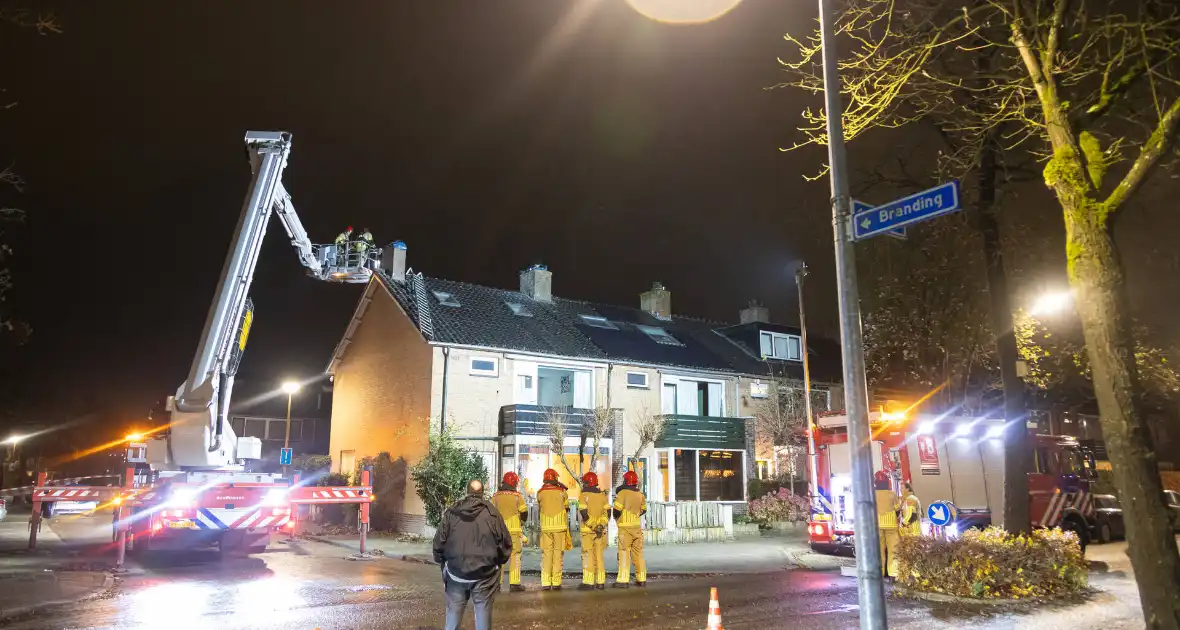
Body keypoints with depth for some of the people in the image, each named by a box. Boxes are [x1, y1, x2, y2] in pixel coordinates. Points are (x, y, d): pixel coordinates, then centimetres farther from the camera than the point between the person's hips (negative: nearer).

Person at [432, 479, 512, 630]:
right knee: (483, 612, 7)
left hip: (456, 573, 2)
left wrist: (443, 562, 19)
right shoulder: (492, 513, -6)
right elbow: (505, 543, -5)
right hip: (484, 574, -1)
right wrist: (498, 561, 13)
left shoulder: (451, 513, -1)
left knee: (453, 613, 12)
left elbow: (439, 542, 1)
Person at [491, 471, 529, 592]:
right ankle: (514, 583, -1)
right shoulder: (517, 496, -6)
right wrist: (522, 521, 18)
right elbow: (524, 513, -2)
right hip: (514, 529, -3)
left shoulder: (496, 496, 1)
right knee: (515, 556, 3)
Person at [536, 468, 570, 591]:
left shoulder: (540, 492, 2)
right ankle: (556, 583, 3)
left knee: (546, 554, 6)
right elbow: (566, 508, 10)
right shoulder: (562, 491, -1)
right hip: (560, 526, -1)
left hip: (545, 527, 1)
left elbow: (539, 509, 12)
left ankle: (545, 583, 1)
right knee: (558, 554, 4)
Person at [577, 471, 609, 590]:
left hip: (588, 530, -5)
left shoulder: (584, 495, -7)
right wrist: (601, 525, -3)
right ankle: (600, 582, 12)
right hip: (600, 531, 5)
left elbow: (583, 513, -17)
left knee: (588, 556, -2)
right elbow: (607, 513, 3)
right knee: (599, 556, 10)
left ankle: (588, 583, -4)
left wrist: (592, 526, -13)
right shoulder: (602, 495, 8)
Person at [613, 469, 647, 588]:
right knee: (638, 553, 12)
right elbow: (644, 509, 18)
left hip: (625, 527, -5)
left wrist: (617, 518, 8)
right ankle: (642, 579, 15)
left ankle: (623, 580, -2)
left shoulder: (622, 493, -12)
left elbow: (616, 510, -13)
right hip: (637, 526, 5)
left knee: (624, 553, -1)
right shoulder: (640, 494, 6)